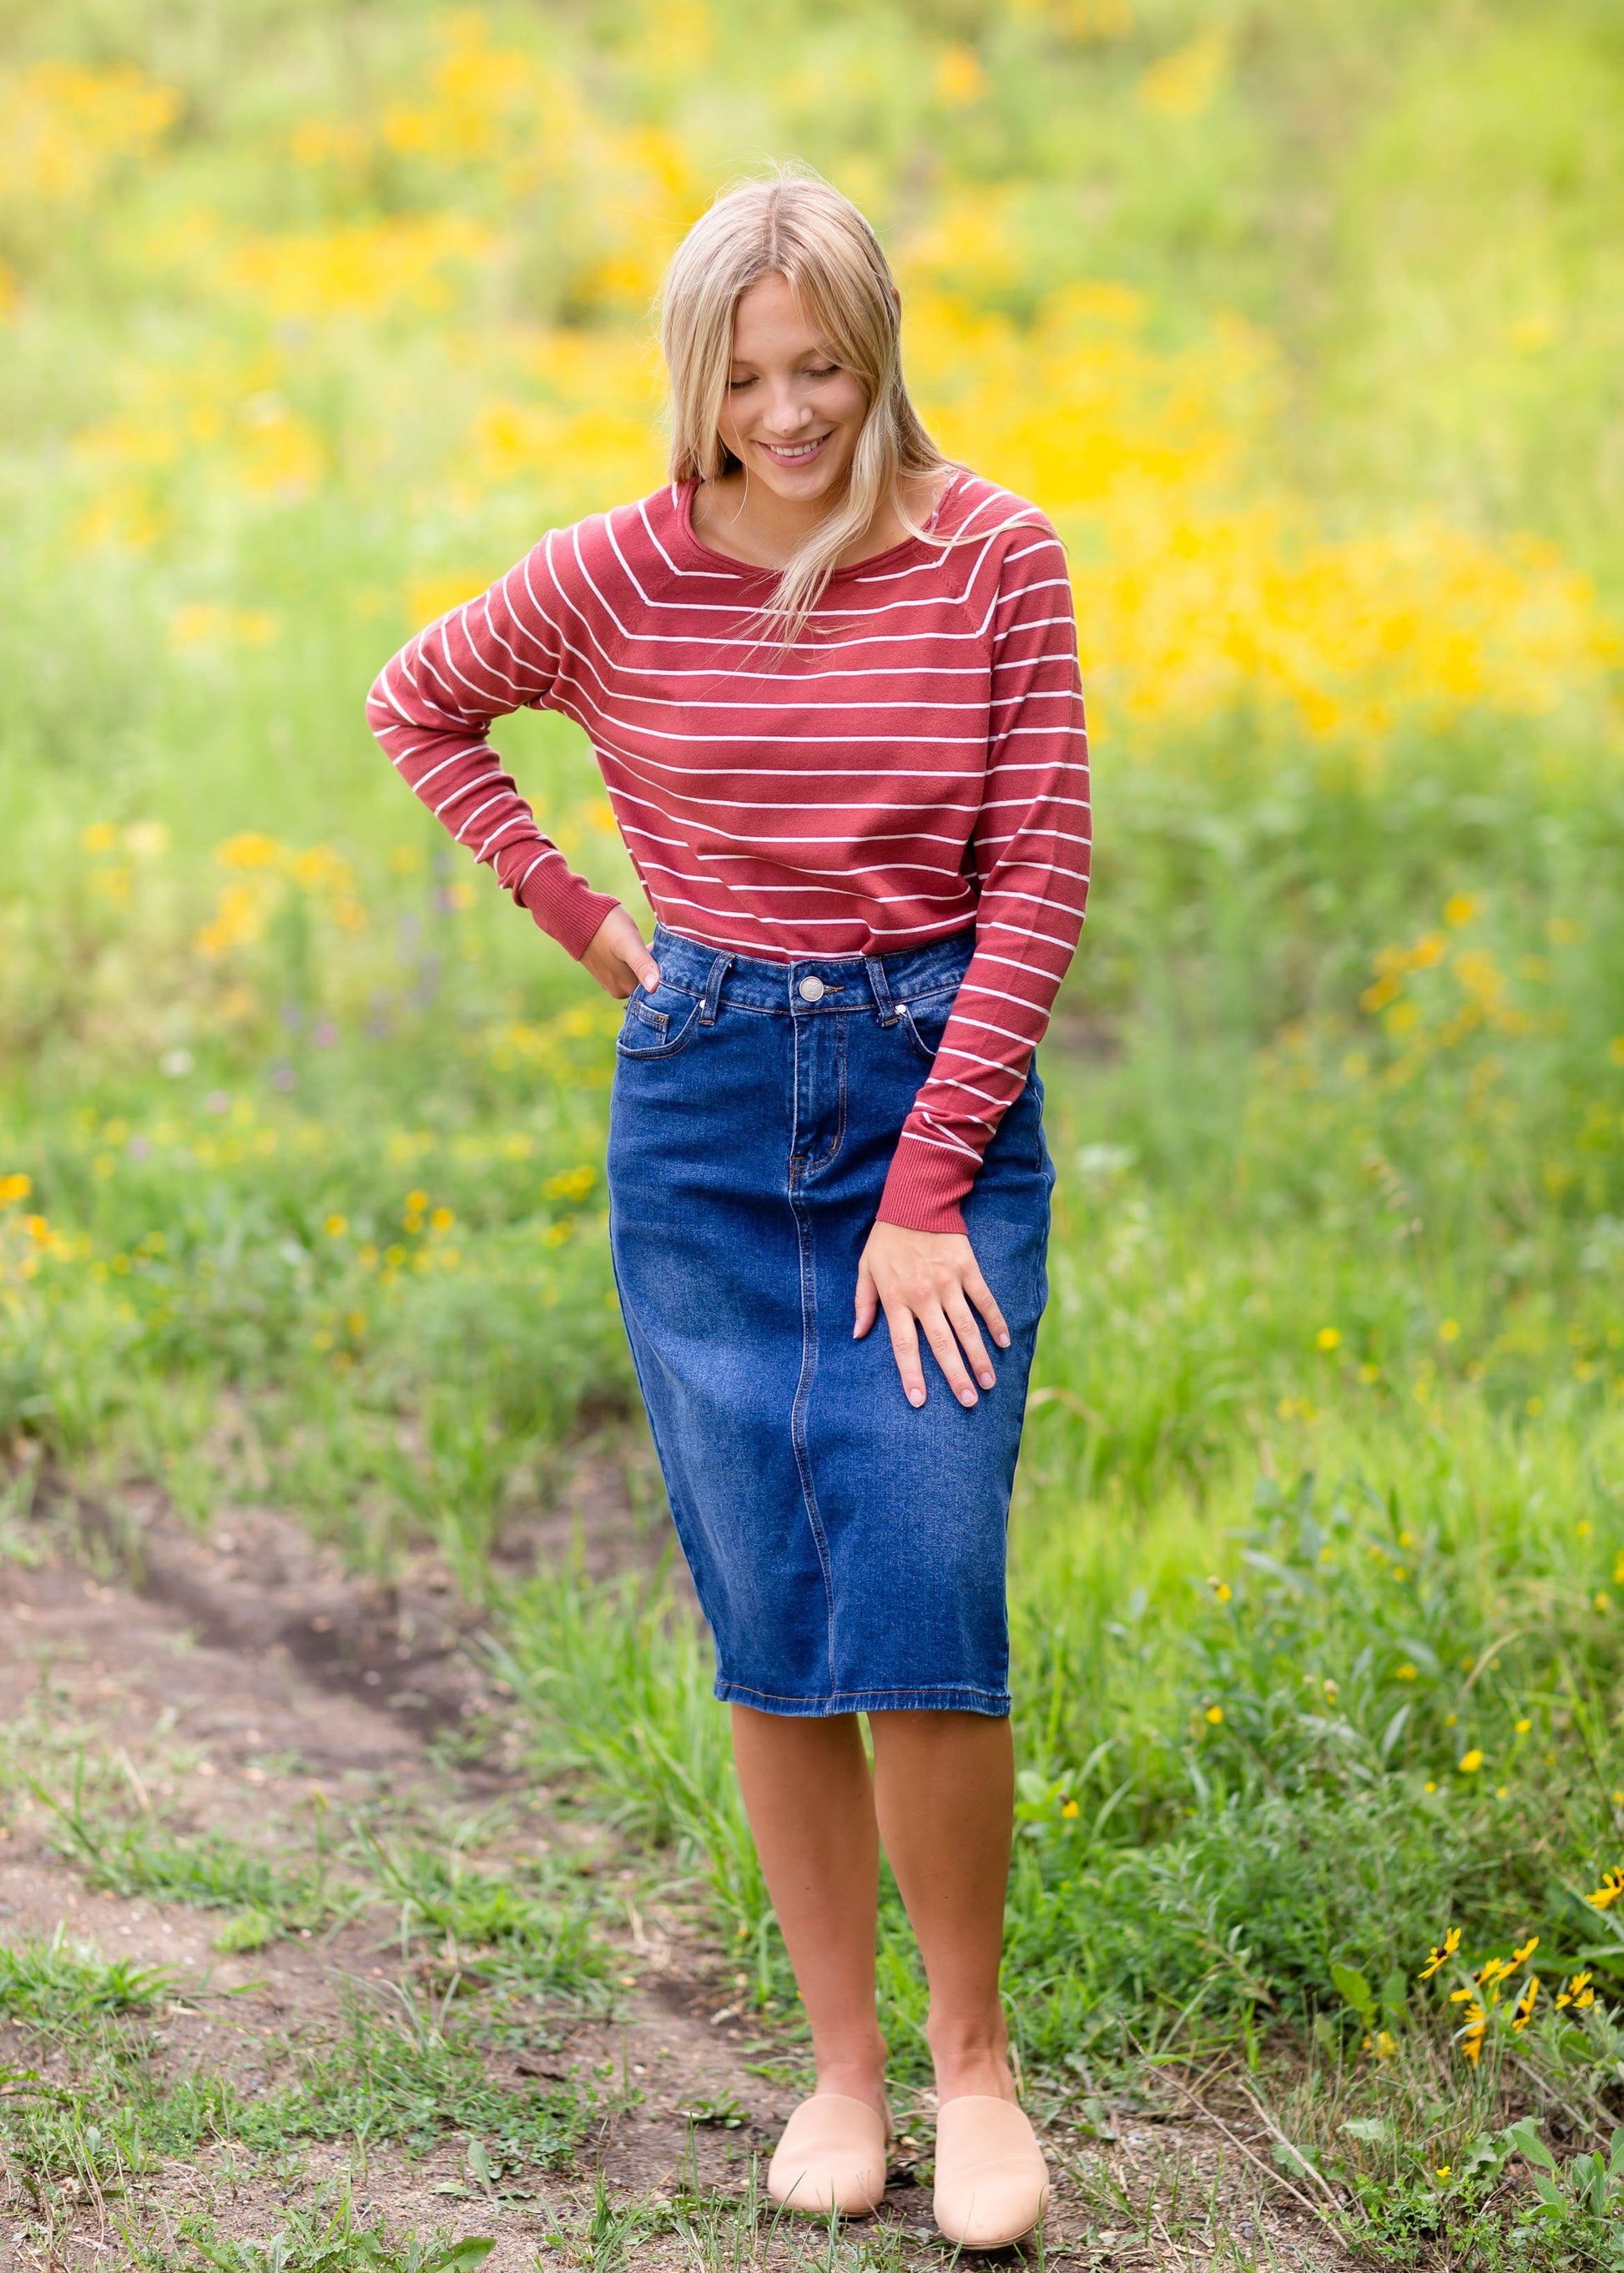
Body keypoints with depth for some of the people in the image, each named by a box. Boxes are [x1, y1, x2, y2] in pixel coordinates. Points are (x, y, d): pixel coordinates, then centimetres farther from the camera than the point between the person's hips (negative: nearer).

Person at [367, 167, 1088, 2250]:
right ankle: (840, 2063, 18)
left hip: (938, 1084, -2)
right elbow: (417, 701, 15)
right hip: (702, 1098, 2)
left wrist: (930, 1188, -10)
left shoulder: (992, 559, -5)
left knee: (919, 1611, -11)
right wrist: (580, 922, 6)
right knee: (767, 1627, 4)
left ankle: (972, 2057, 9)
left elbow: (1038, 874, -6)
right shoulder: (624, 574, -2)